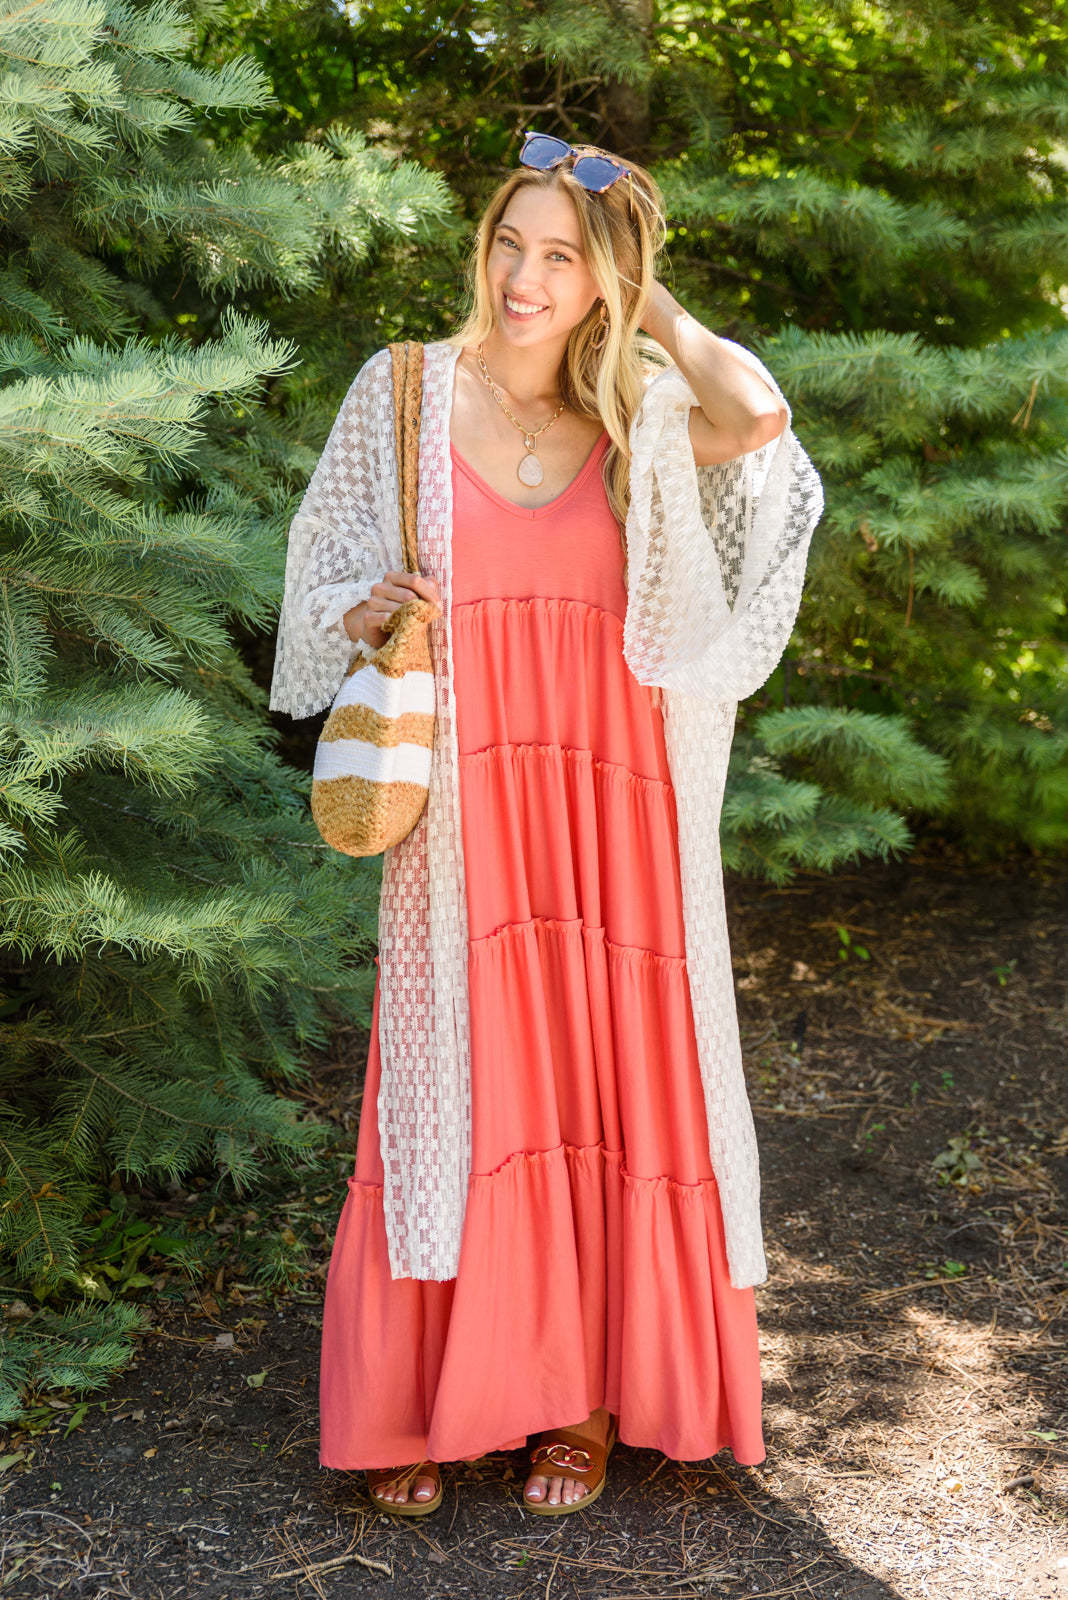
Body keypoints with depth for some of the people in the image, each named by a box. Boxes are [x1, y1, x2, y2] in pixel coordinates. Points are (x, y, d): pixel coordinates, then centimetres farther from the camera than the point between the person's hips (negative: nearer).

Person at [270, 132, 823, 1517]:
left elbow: (759, 416, -18)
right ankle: (425, 1404, 19)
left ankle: (584, 1397, 21)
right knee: (456, 1087, 3)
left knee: (607, 1082, 5)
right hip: (465, 804, 0)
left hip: (613, 804, 1)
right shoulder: (405, 392, 3)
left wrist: (649, 302, -4)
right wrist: (370, 612, -13)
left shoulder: (641, 417, 3)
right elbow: (327, 582, 10)